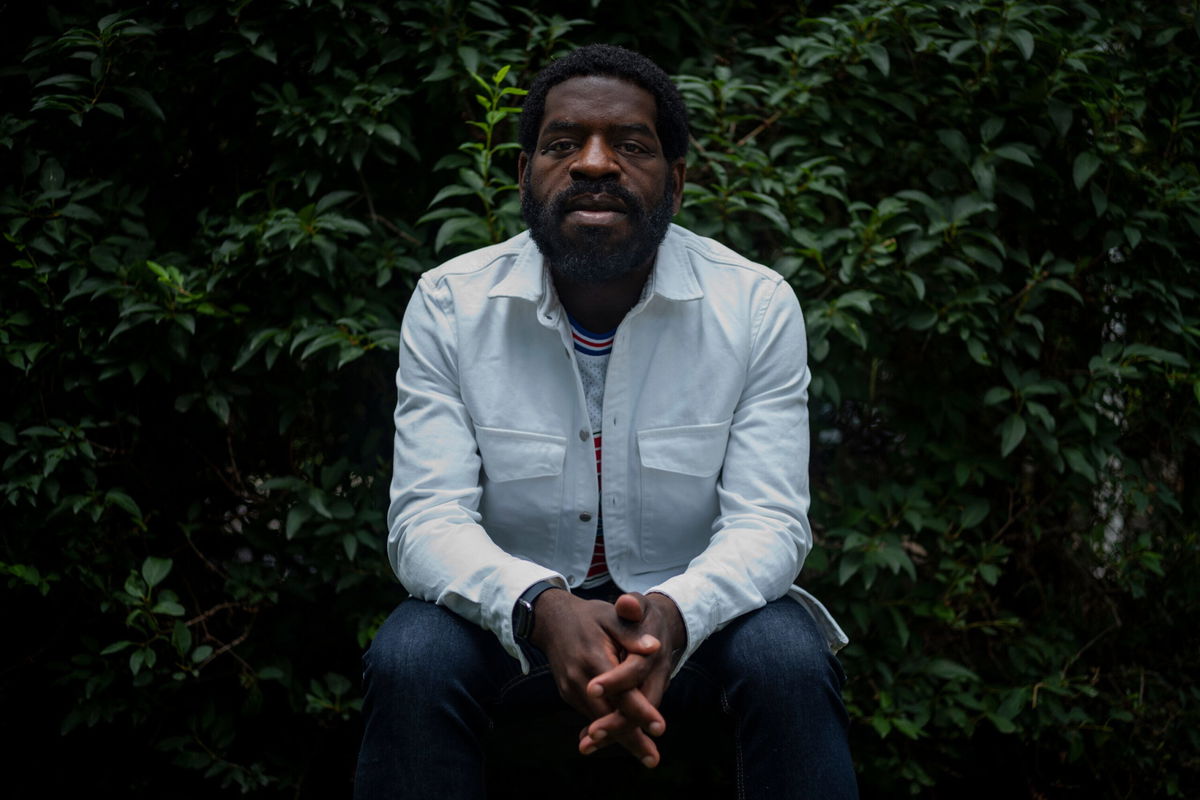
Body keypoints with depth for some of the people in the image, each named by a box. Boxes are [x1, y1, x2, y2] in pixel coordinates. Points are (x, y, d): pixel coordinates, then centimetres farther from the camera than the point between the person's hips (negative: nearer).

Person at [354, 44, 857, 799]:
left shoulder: (758, 305, -10)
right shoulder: (449, 304, -9)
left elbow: (768, 520, -15)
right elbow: (427, 518, -15)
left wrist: (673, 614, -39)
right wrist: (543, 608, -38)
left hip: (691, 604, 0)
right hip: (515, 604, 0)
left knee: (790, 661, -31)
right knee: (410, 659, -30)